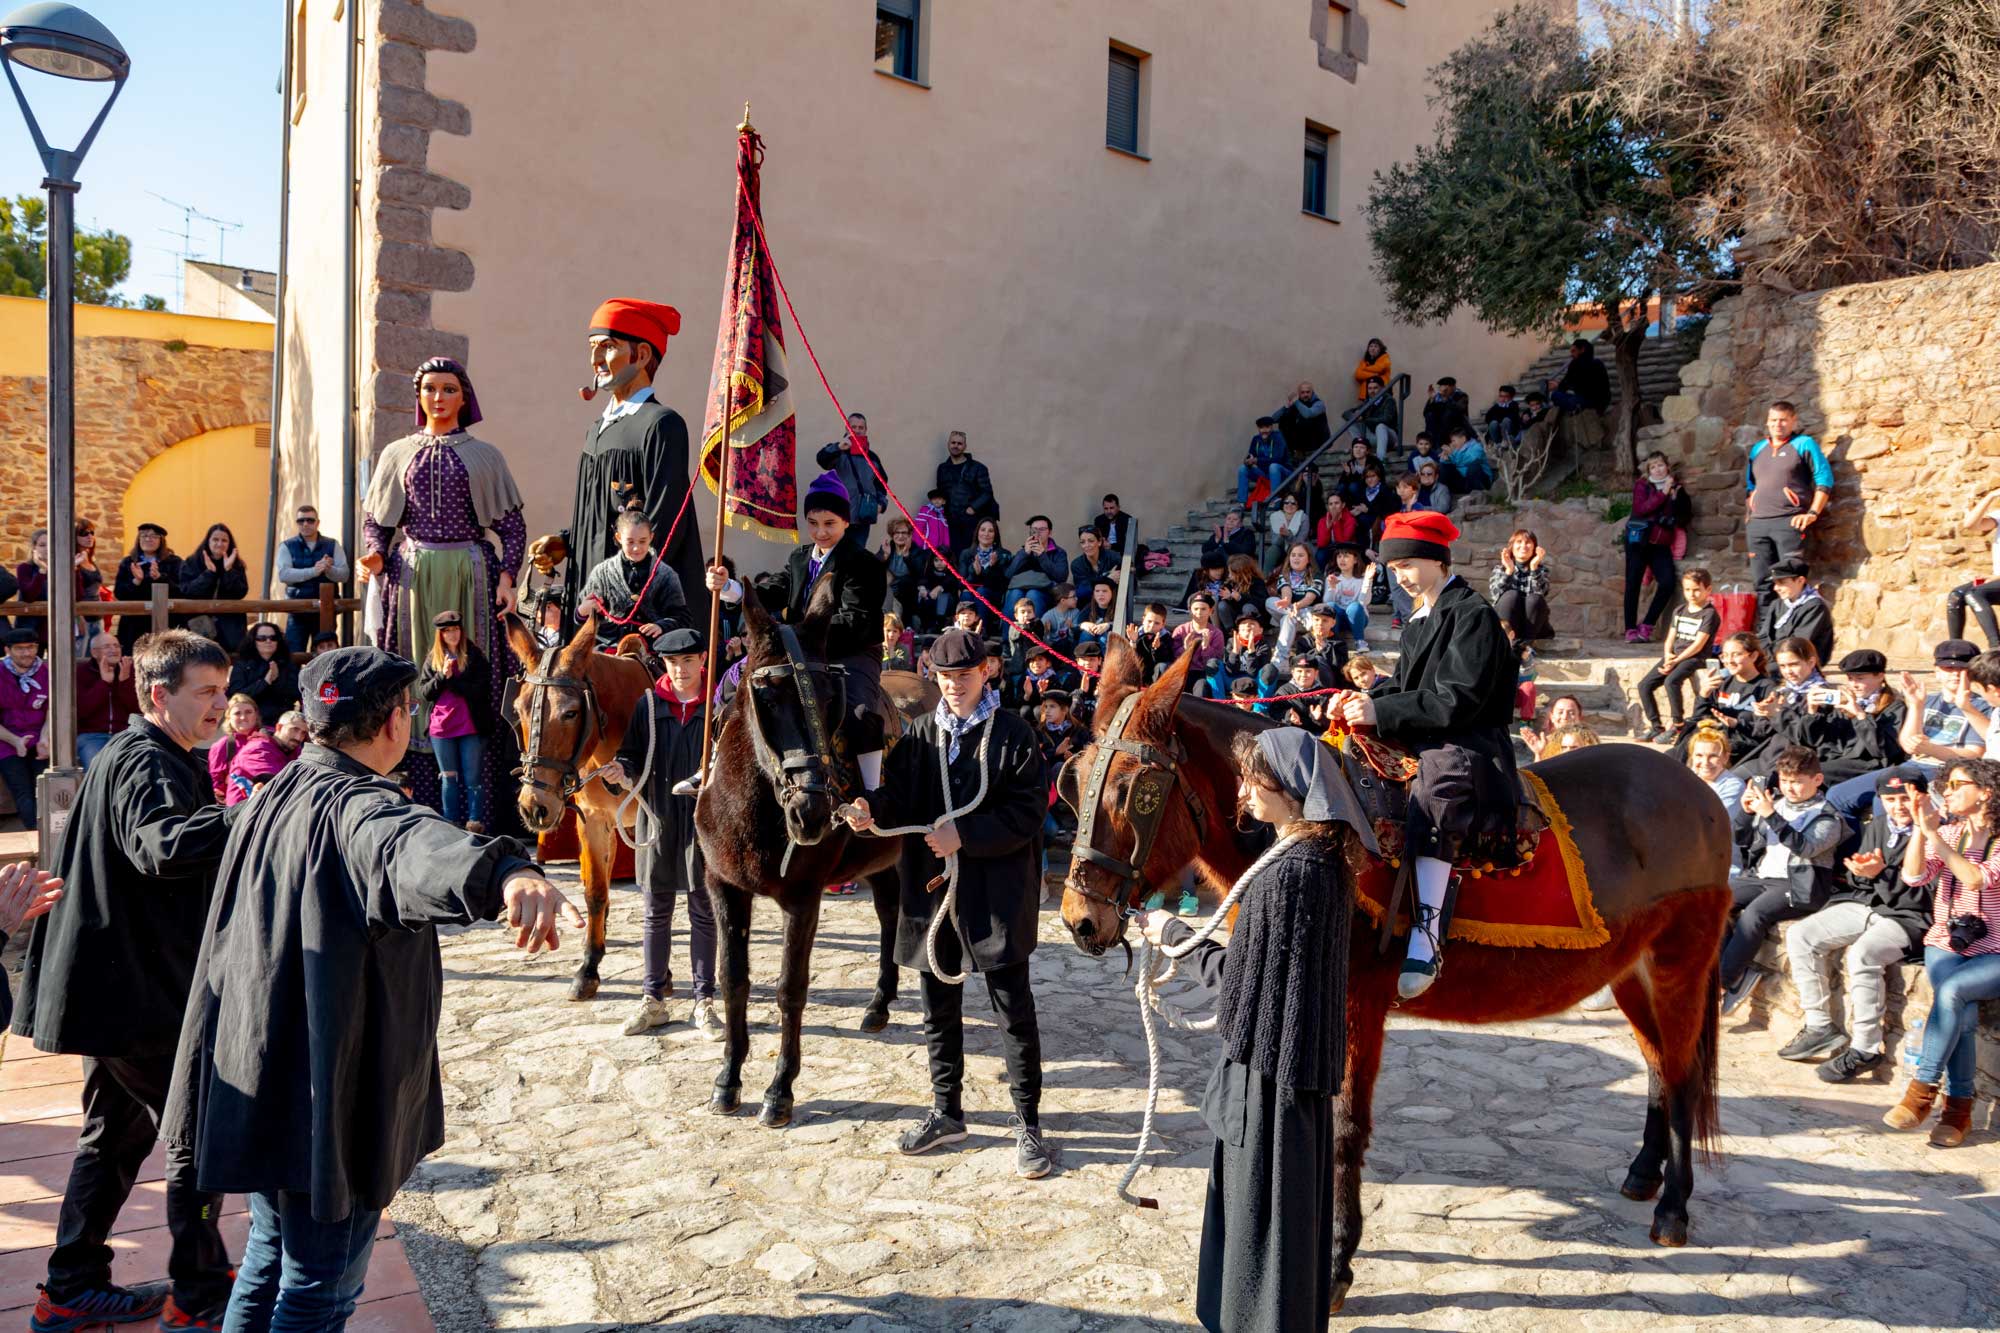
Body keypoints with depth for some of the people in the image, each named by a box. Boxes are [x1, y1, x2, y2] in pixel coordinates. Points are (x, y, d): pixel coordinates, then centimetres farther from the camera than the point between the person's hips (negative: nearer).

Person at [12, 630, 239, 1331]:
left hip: (113, 985, 11)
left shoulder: (130, 755, 15)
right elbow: (160, 846, -39)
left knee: (117, 1130, 19)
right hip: (137, 991, -11)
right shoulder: (148, 763, -18)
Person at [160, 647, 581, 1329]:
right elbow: (408, 845, -49)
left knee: (271, 1260, 26)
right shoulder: (355, 807, -22)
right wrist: (508, 875, -67)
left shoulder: (273, 794, 9)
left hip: (259, 1085, 10)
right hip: (327, 1100, -9)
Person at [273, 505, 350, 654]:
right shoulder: (287, 546, 2)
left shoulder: (332, 545, 6)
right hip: (298, 611, -1)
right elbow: (283, 574, -13)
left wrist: (328, 569, -25)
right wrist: (314, 571, -24)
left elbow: (344, 574, -3)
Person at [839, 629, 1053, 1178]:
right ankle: (947, 1112, 33)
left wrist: (964, 834, -21)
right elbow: (900, 796, 1)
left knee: (1013, 1009, 3)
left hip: (996, 892, -5)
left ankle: (1028, 1125, 15)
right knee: (940, 1007, 16)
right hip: (932, 887, 5)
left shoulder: (1014, 733, -7)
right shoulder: (920, 733, 8)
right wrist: (871, 809, -21)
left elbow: (1027, 813, -12)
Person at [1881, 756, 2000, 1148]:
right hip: (1946, 945, 3)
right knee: (1963, 1013, -25)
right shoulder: (1948, 833, 10)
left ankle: (1923, 1089, -22)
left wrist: (1935, 833, -19)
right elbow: (1914, 876, -5)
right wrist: (1920, 828, -14)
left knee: (1951, 992, -31)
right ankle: (1958, 1110, -18)